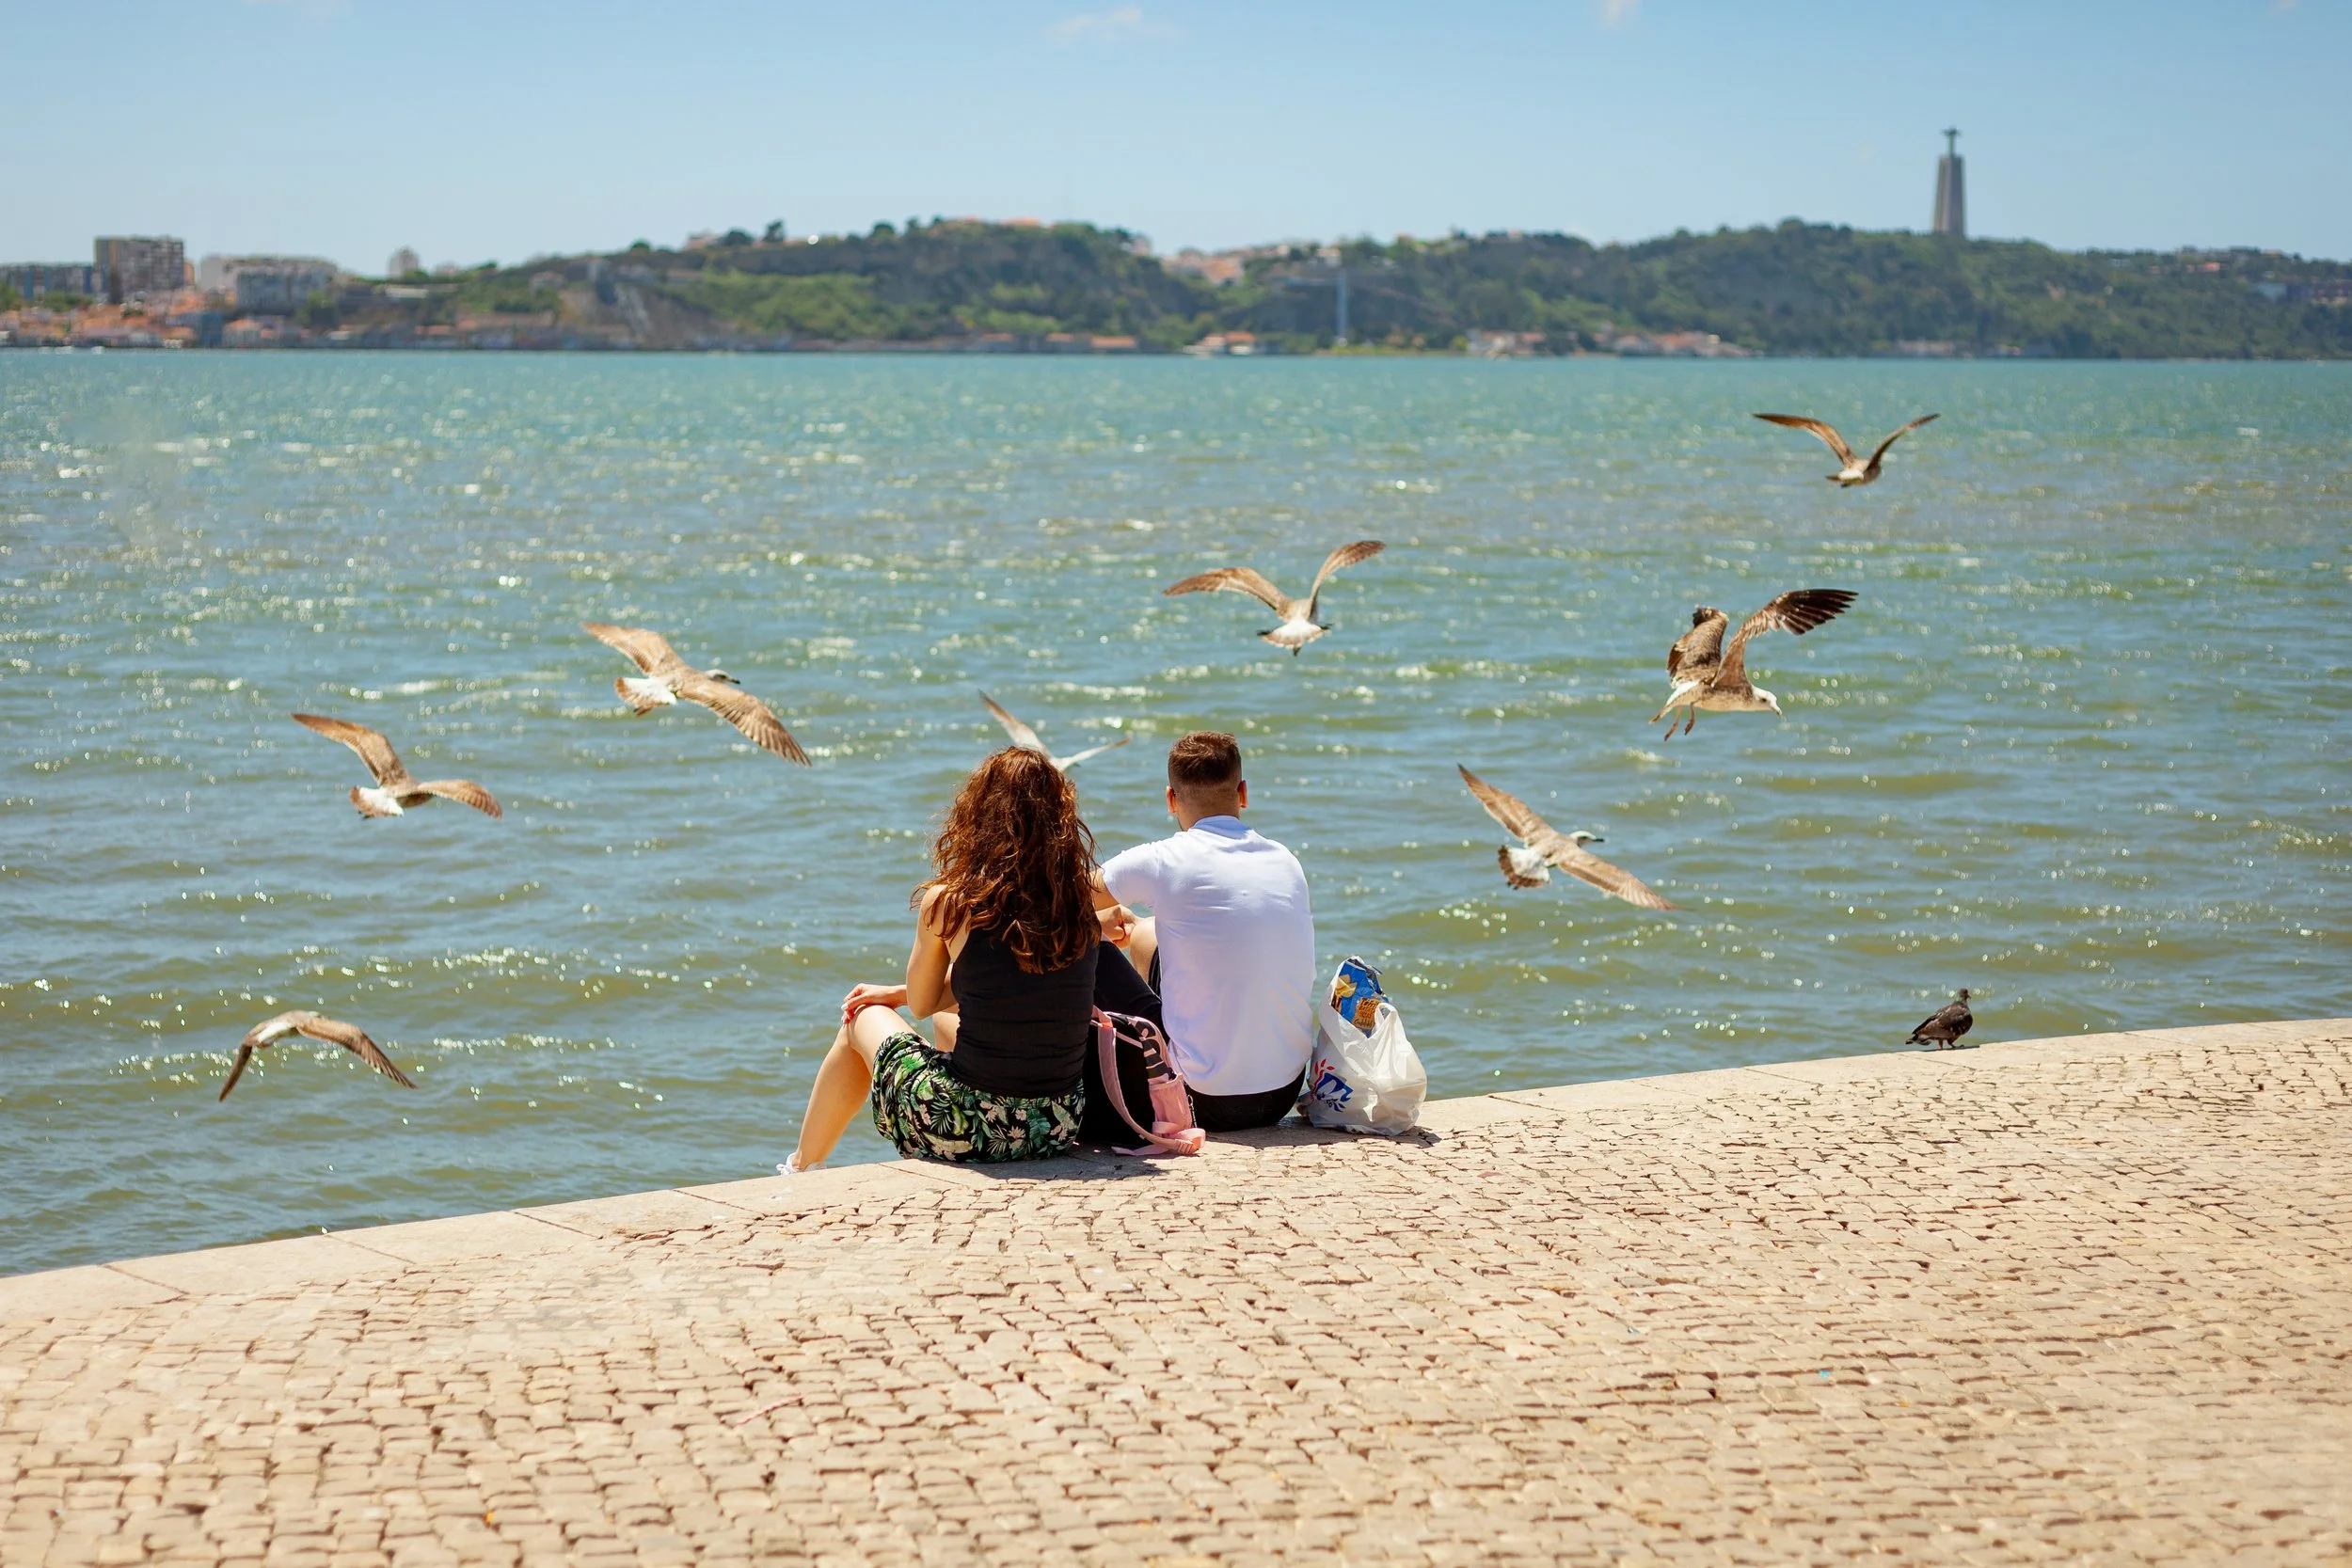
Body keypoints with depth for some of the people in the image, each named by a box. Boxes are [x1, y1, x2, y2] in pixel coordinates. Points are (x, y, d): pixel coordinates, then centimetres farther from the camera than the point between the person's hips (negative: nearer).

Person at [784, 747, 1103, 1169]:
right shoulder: (1082, 901, -2)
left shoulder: (947, 902, -13)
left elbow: (922, 1003, 3)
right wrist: (898, 994, 26)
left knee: (864, 1016, 27)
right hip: (1059, 1129, 4)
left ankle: (800, 1170, 47)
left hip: (967, 1128, -4)